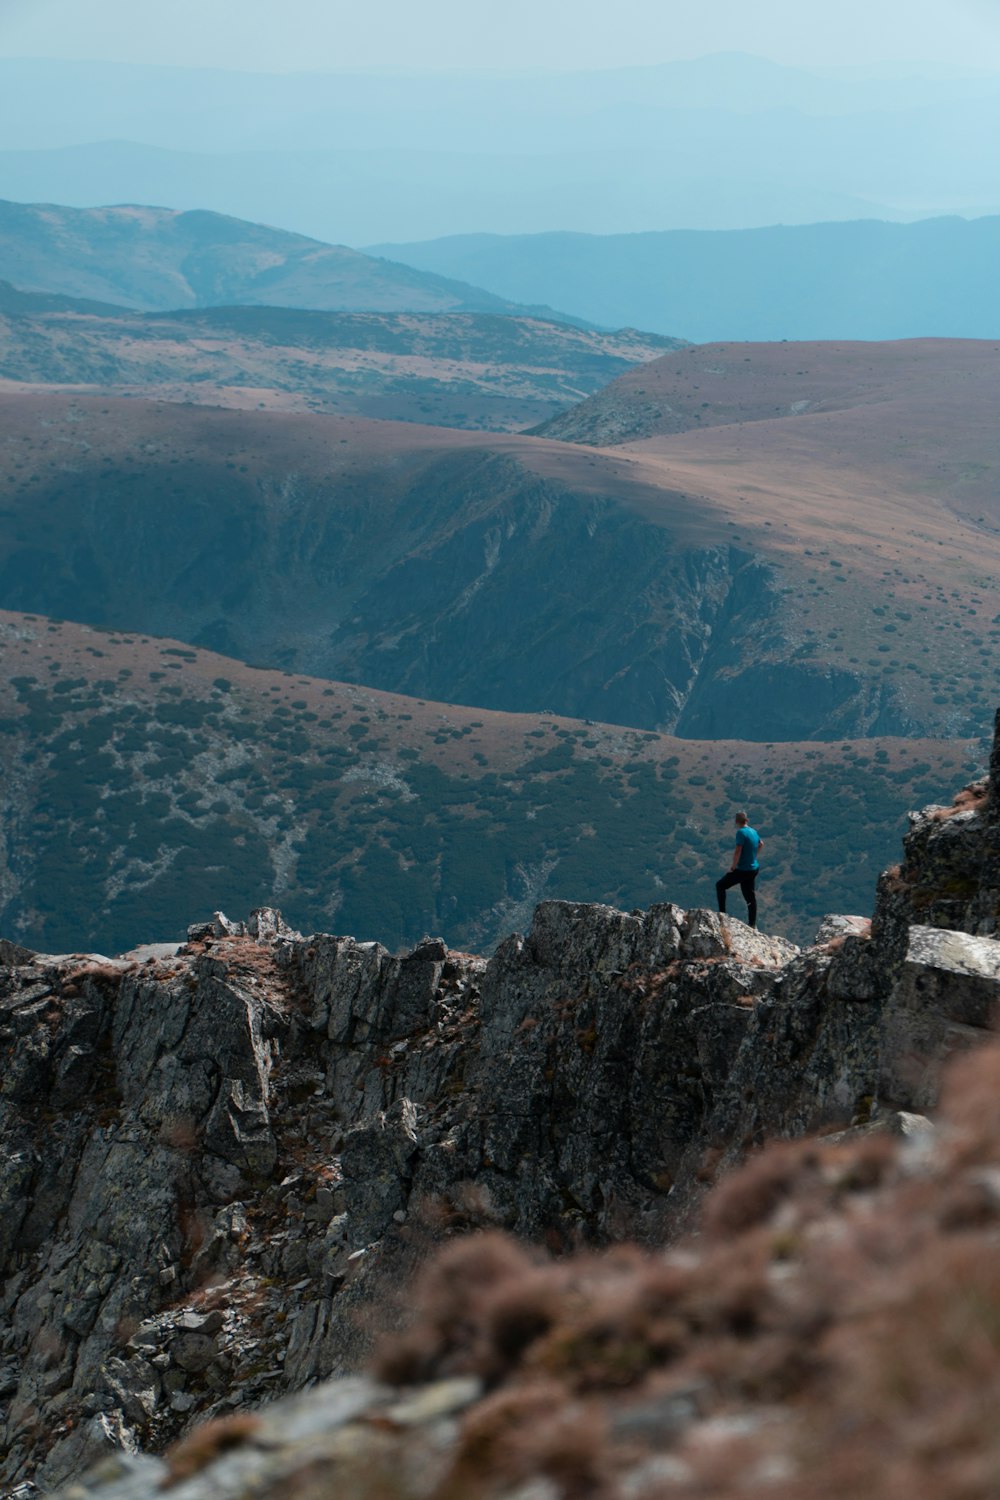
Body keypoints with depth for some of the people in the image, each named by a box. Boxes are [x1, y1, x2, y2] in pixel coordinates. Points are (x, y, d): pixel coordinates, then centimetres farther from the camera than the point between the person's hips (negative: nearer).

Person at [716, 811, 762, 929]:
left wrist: (733, 866, -13)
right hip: (754, 868, 8)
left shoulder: (741, 832, -19)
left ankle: (722, 913, 5)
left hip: (743, 870, -8)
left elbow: (738, 851, -25)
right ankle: (752, 925, 16)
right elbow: (761, 844, 27)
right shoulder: (754, 831, 6)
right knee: (750, 897, 13)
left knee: (720, 885, 8)